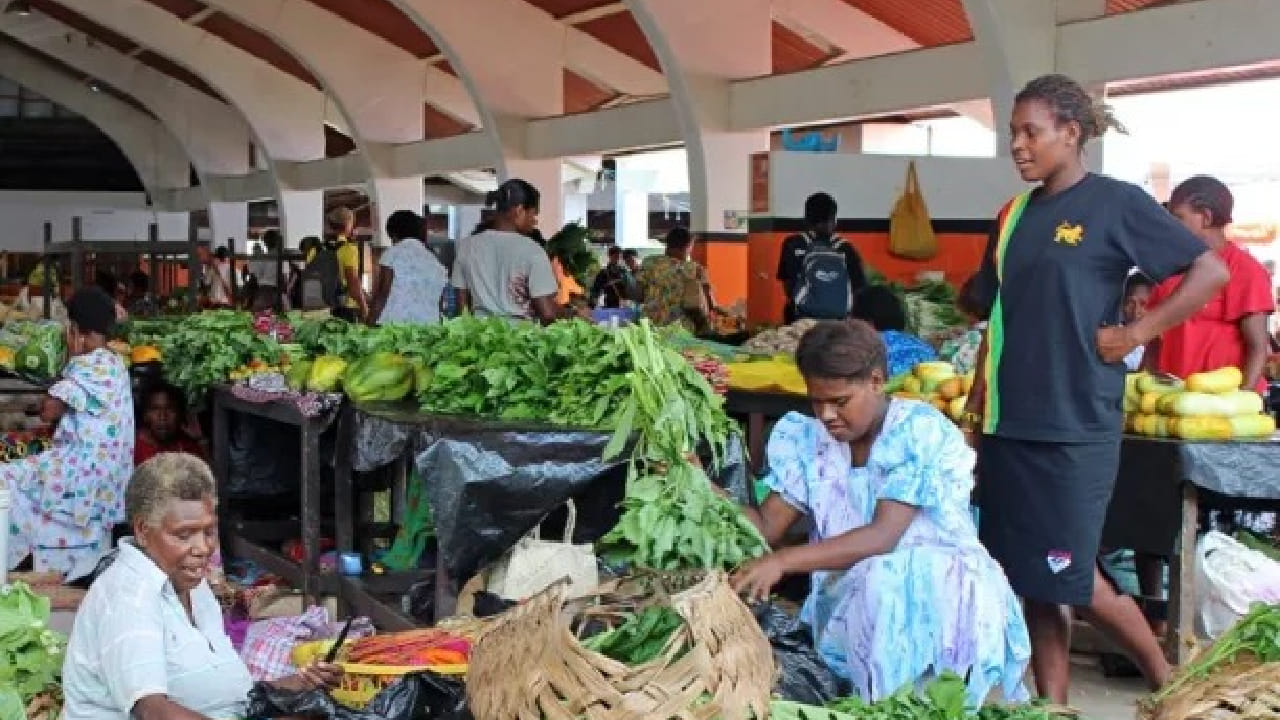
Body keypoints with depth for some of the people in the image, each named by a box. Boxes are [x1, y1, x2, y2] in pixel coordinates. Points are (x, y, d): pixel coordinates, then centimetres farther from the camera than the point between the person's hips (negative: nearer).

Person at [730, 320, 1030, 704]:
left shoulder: (920, 431, -15)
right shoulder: (804, 437, 3)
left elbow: (882, 537, -25)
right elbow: (766, 527, -1)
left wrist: (782, 562, -34)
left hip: (944, 584, -4)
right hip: (848, 597, 4)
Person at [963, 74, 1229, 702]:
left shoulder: (1116, 203, -6)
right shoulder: (1015, 215, 11)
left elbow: (1211, 272, -7)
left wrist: (1135, 333, -11)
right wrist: (975, 403, 11)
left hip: (1075, 427, -6)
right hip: (1008, 424, 6)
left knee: (1071, 580, -2)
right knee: (1030, 580, 8)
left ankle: (1165, 678, 22)